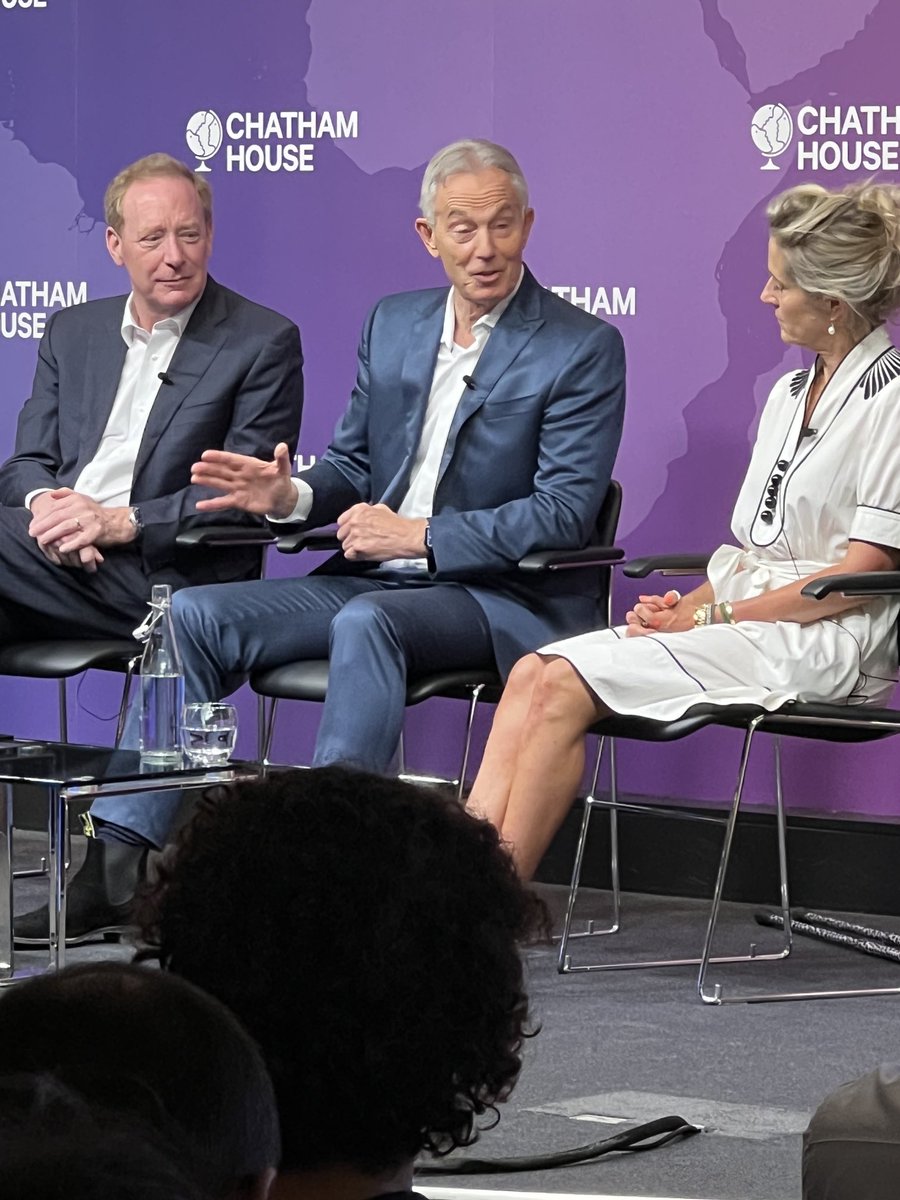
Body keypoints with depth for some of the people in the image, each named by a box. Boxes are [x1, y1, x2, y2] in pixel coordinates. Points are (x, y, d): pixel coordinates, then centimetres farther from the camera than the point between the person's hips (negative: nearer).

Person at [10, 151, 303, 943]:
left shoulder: (264, 343, 4)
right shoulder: (73, 333, 22)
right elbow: (27, 461, 19)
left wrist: (121, 522, -16)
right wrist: (44, 508, -7)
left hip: (164, 573, -5)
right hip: (50, 554, 5)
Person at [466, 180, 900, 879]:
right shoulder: (792, 393, 20)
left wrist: (711, 616, -13)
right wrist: (686, 605, -1)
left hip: (826, 643, -8)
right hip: (748, 621, 8)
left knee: (565, 685, -22)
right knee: (531, 674, -14)